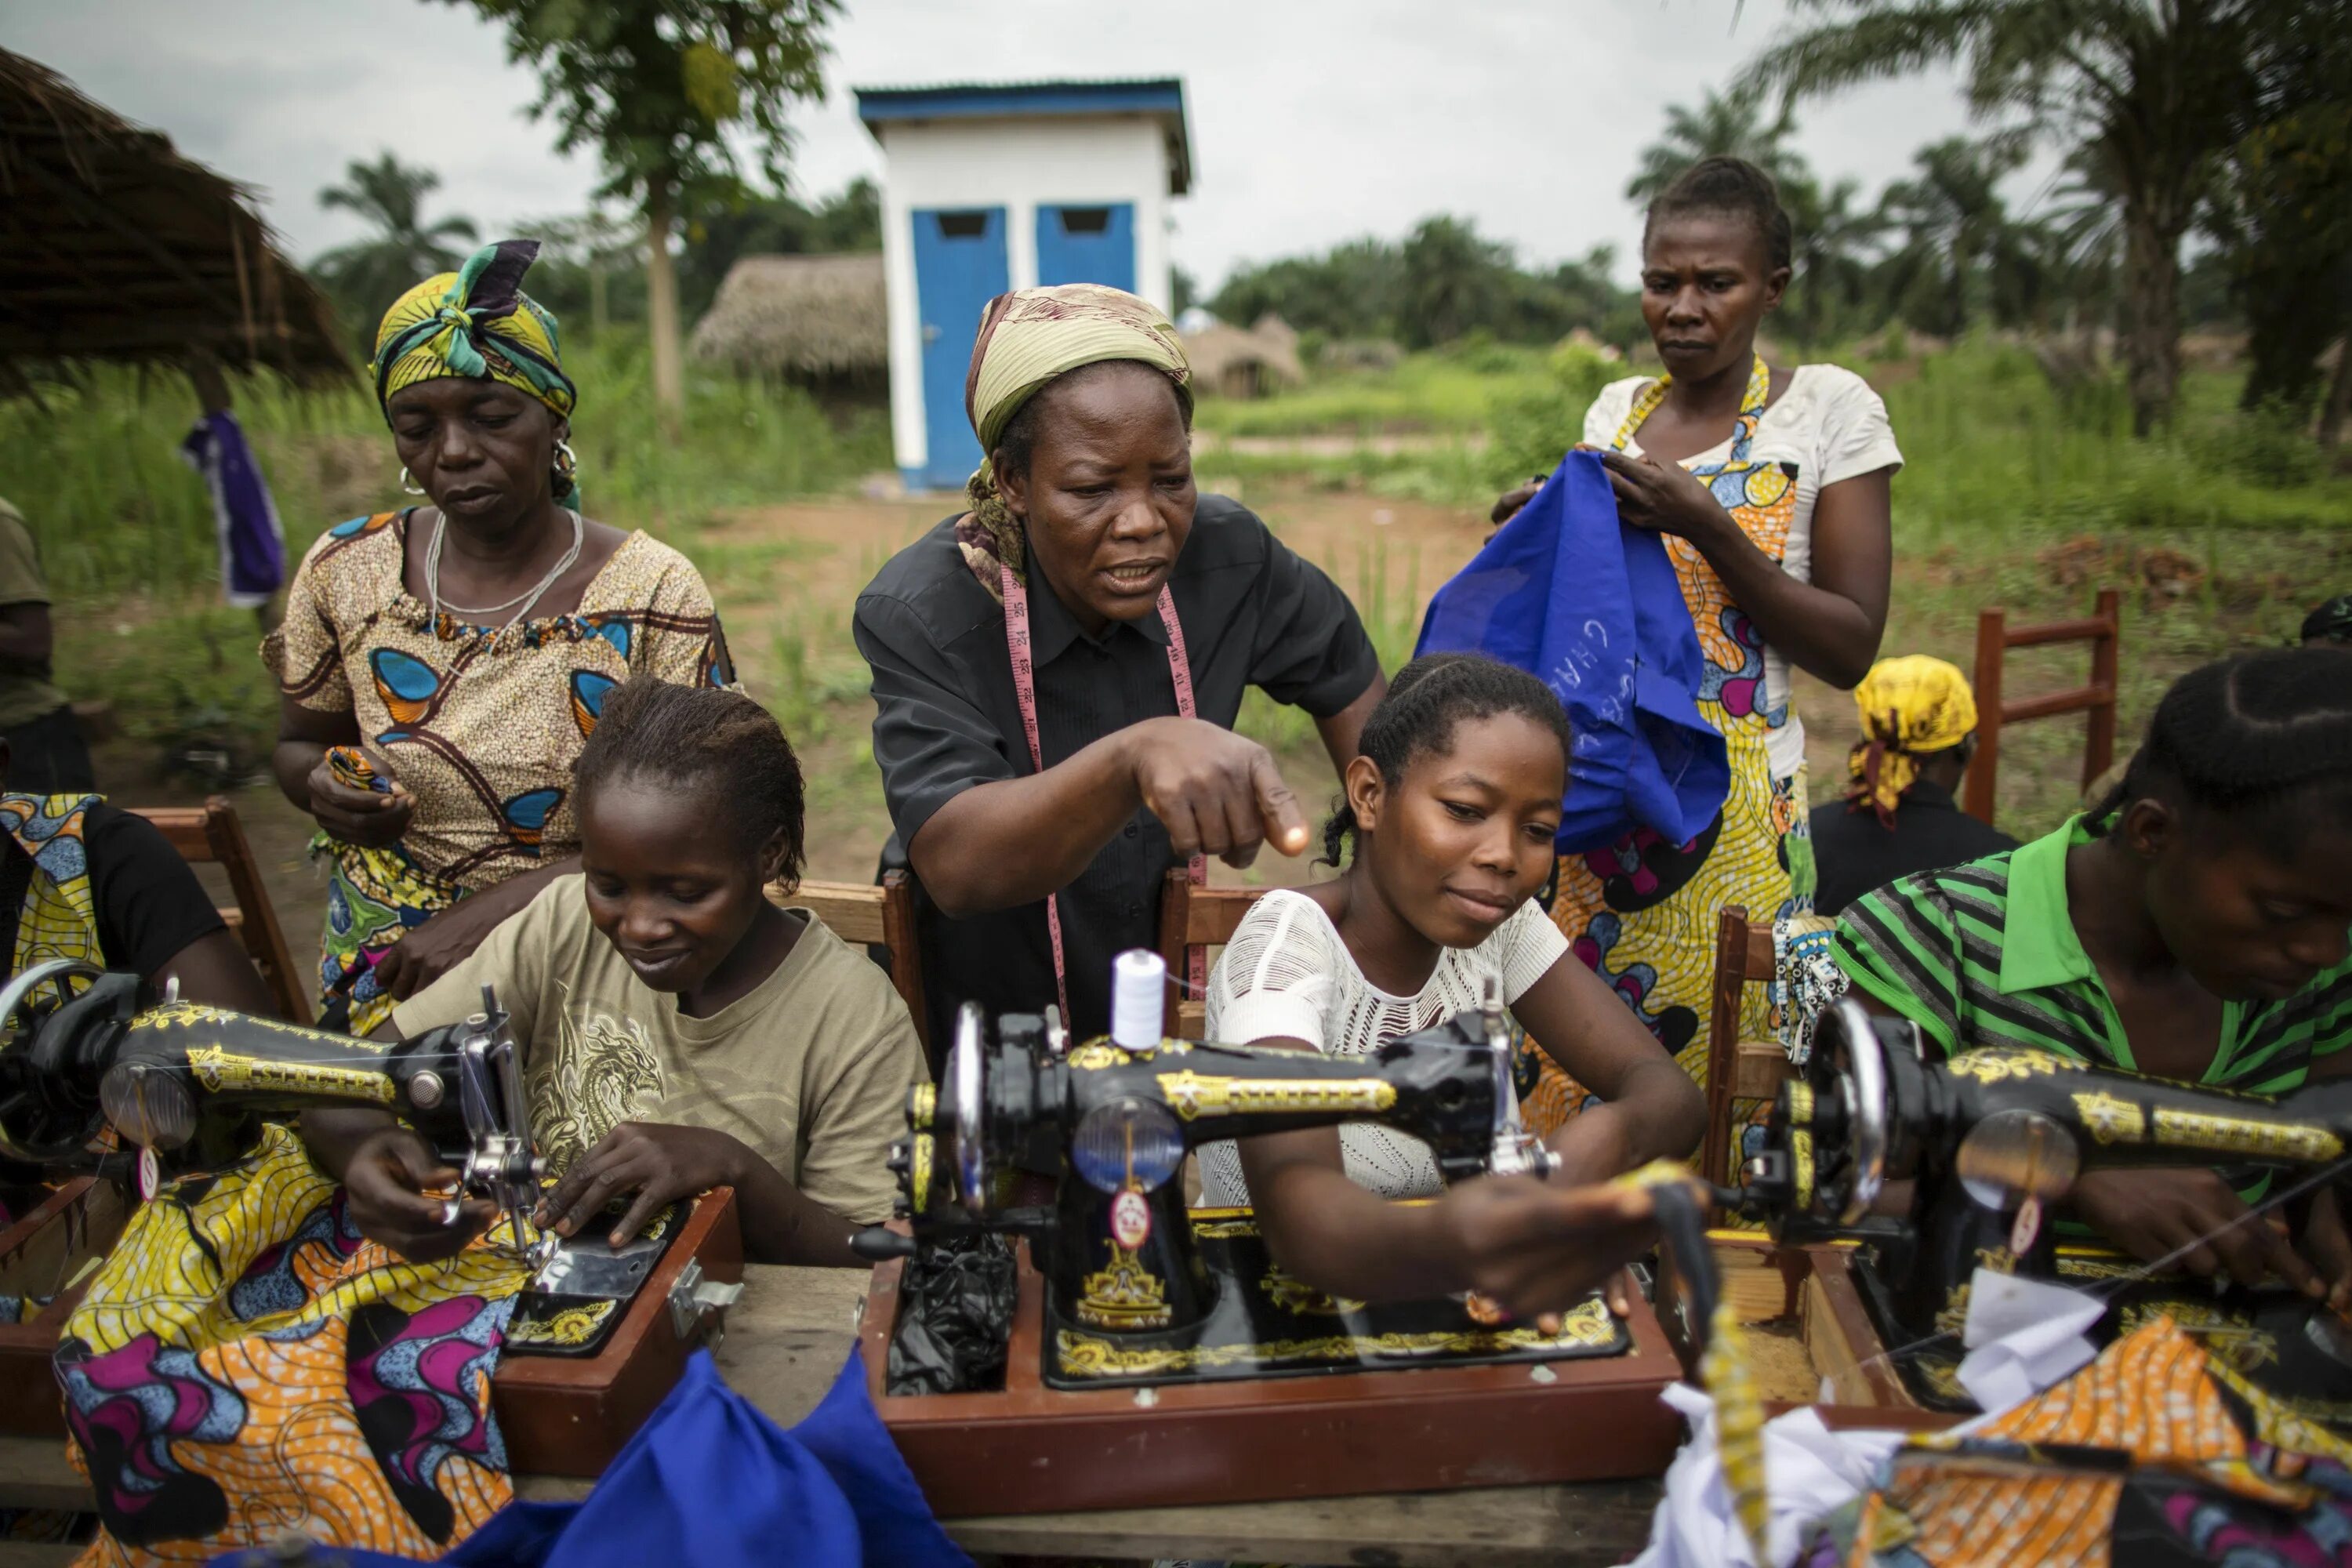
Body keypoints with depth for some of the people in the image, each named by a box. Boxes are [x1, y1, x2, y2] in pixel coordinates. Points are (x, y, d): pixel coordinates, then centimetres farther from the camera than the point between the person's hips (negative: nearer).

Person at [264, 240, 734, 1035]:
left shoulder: (652, 593, -10)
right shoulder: (346, 572, 1)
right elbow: (300, 741, 18)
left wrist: (489, 912, -20)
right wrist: (324, 787, -7)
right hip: (382, 984, 3)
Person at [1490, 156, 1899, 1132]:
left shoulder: (1828, 409, -3)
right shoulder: (1616, 410, 10)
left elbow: (1850, 648, -7)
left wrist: (1706, 528, -17)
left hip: (1733, 814, -4)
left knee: (1706, 1081, 2)